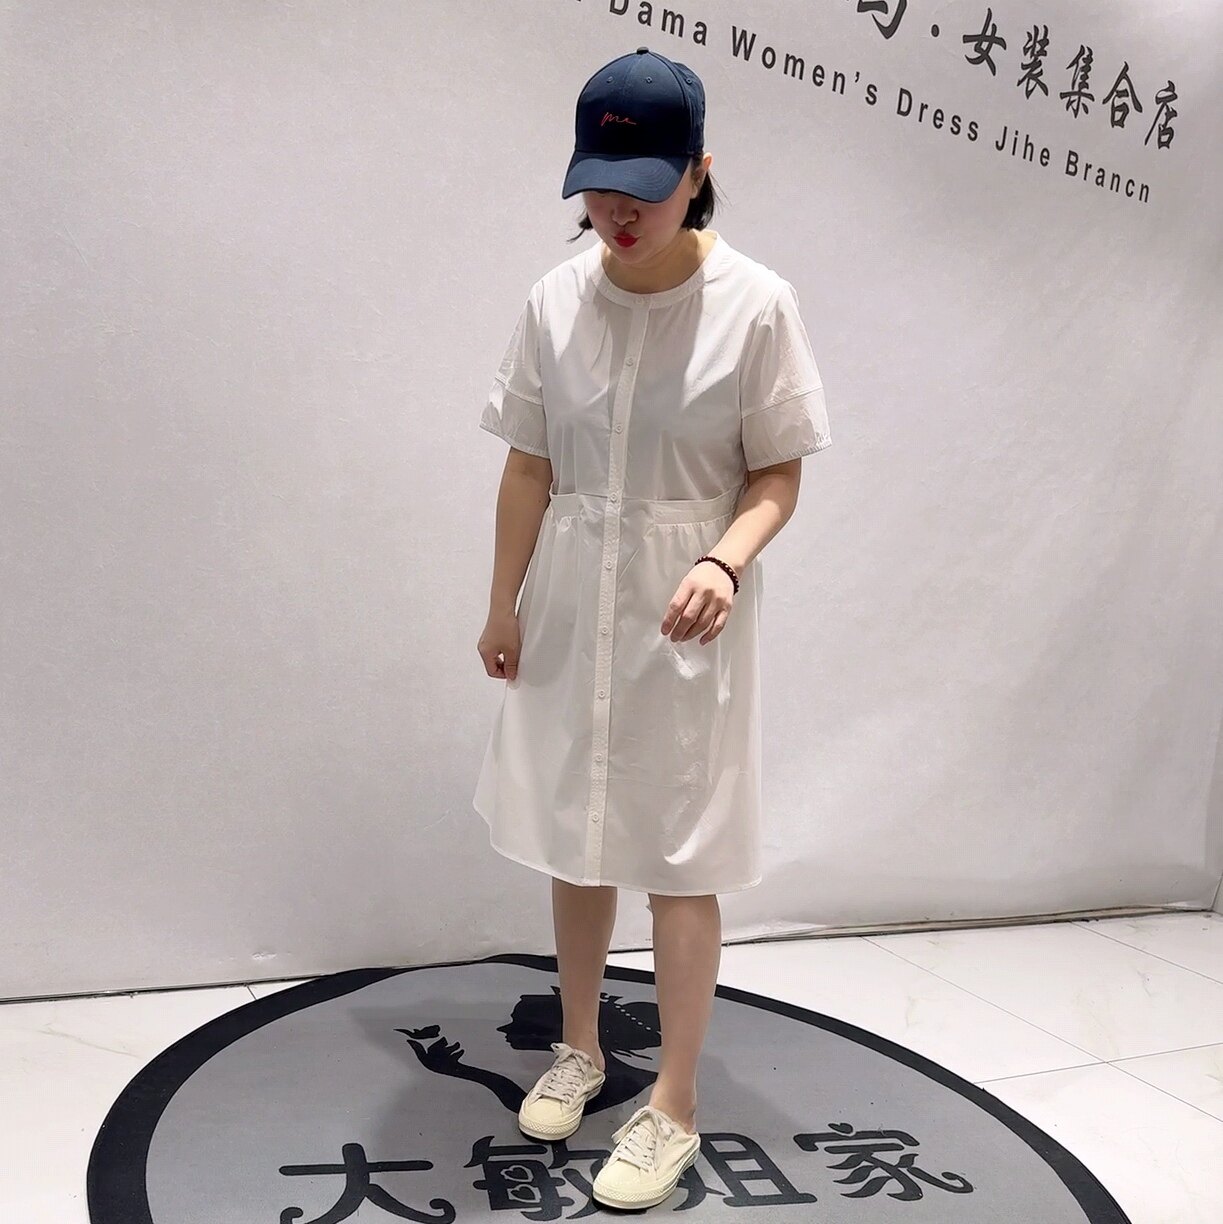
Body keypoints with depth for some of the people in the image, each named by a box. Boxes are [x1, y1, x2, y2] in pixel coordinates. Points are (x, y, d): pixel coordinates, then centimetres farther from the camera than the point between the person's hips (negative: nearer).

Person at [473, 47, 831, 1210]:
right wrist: (503, 604, 7)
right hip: (570, 607, 4)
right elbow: (529, 467, 4)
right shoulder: (555, 299, -2)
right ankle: (578, 1047, 38)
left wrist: (726, 559, -26)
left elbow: (777, 476, -7)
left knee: (677, 860, 4)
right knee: (573, 838, 16)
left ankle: (674, 1107, 22)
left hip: (681, 620, -4)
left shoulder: (754, 303, -12)